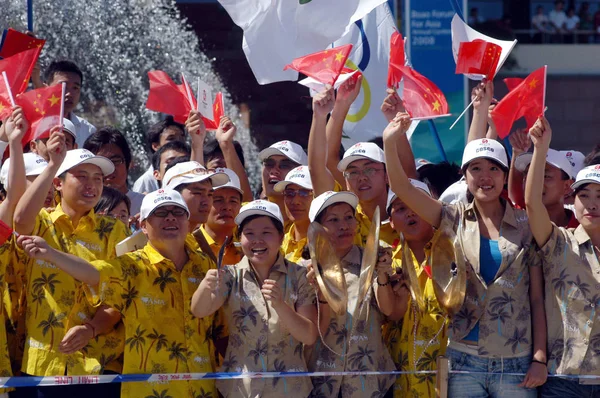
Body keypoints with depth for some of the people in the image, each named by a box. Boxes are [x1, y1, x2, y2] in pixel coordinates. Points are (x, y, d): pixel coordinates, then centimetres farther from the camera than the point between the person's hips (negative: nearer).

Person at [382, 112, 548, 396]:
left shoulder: (525, 225, 4)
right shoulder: (455, 220, 7)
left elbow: (537, 298, 3)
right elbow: (402, 188, -5)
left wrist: (540, 358, -3)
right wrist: (390, 142, -19)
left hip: (515, 362, -1)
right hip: (464, 358, 1)